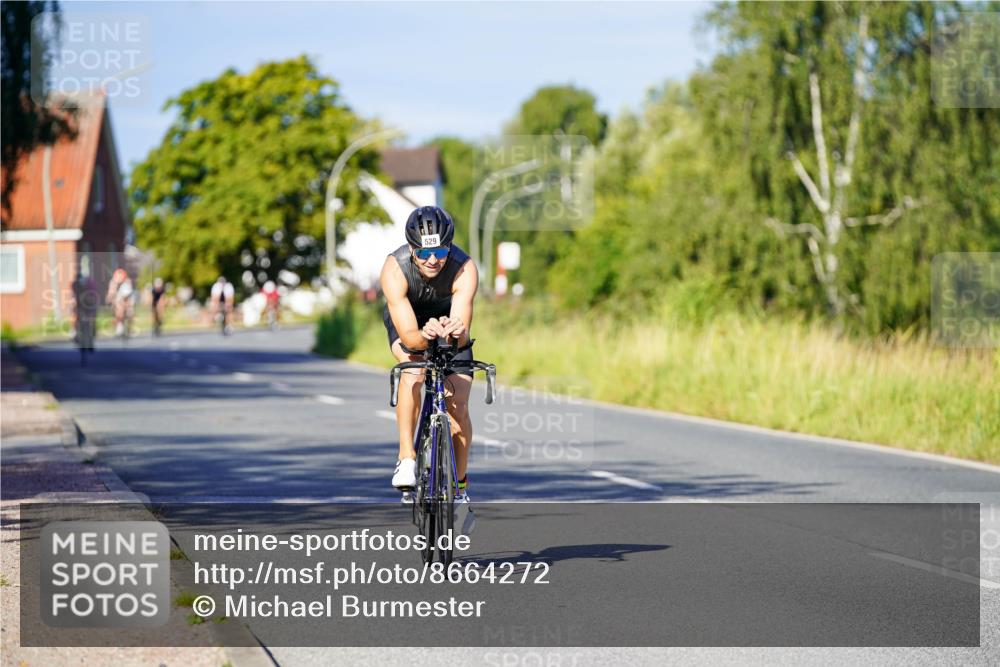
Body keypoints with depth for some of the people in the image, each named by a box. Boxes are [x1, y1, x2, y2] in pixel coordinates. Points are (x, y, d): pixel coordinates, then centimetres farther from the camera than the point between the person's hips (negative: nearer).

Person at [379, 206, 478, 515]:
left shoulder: (464, 269, -35)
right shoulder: (395, 269, -36)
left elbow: (464, 334, -41)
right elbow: (408, 336, -40)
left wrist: (454, 333, -64)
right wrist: (426, 335, -61)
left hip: (448, 319, 1)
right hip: (407, 320, -1)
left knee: (458, 405, -7)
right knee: (413, 370, -33)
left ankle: (460, 487, 12)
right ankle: (406, 457, -25)